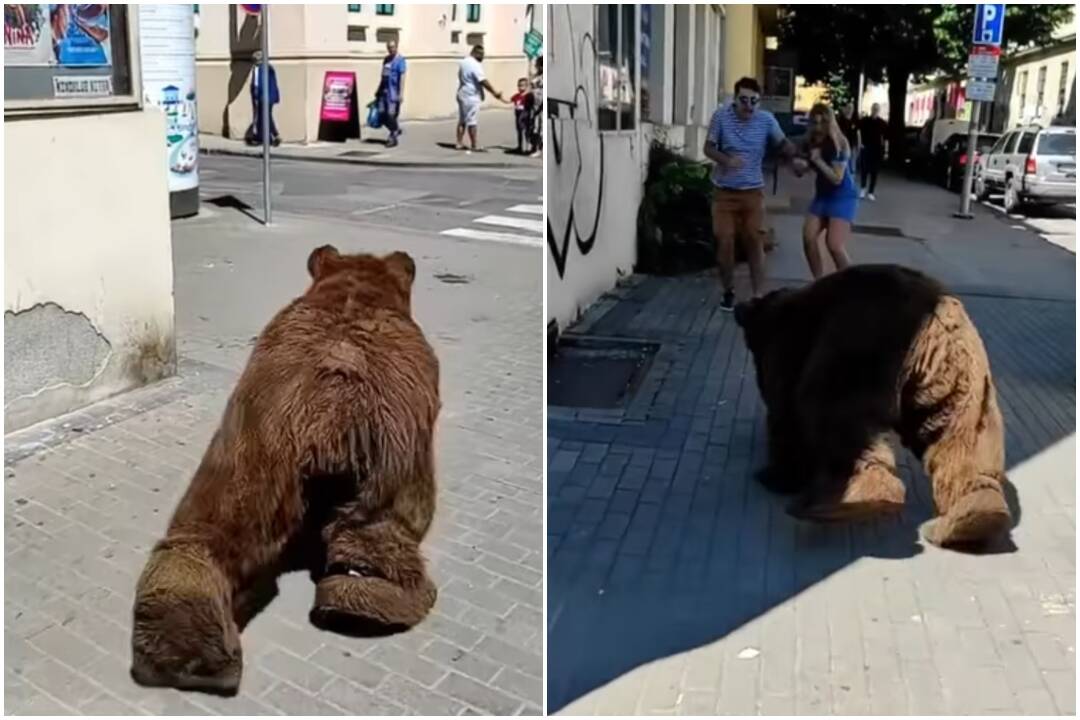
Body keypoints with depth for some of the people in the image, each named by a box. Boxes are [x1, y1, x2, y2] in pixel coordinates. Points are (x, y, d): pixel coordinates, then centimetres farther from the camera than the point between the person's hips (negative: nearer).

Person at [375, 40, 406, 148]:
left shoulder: (400, 60, -7)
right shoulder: (386, 59, 16)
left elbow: (402, 77, -12)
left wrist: (401, 93, -19)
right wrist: (378, 89, 23)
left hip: (393, 91, -7)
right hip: (384, 90, 7)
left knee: (391, 114, -6)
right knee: (382, 114, 6)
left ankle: (393, 137, 6)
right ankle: (396, 129, 26)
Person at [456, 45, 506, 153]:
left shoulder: (463, 61, 12)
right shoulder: (475, 65, -18)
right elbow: (483, 81, -21)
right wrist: (495, 92, -17)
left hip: (462, 94, 9)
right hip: (471, 96, -9)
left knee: (462, 120, 12)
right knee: (472, 122, -6)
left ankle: (459, 143, 14)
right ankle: (474, 145, -3)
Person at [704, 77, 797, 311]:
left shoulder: (766, 119, -7)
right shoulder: (721, 115, -9)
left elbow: (783, 143, 3)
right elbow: (708, 148, -7)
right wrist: (726, 160, -28)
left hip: (753, 191, 0)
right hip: (724, 191, 0)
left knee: (755, 241, 1)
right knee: (725, 241, 2)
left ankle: (758, 296, 7)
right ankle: (728, 291, 21)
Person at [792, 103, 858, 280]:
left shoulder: (839, 145, -17)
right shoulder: (810, 143, -2)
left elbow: (837, 178, -23)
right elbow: (801, 171, 8)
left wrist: (818, 161, -27)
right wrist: (798, 166, -14)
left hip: (842, 198, -6)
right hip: (822, 195, 6)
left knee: (834, 245, -18)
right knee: (808, 237, -6)